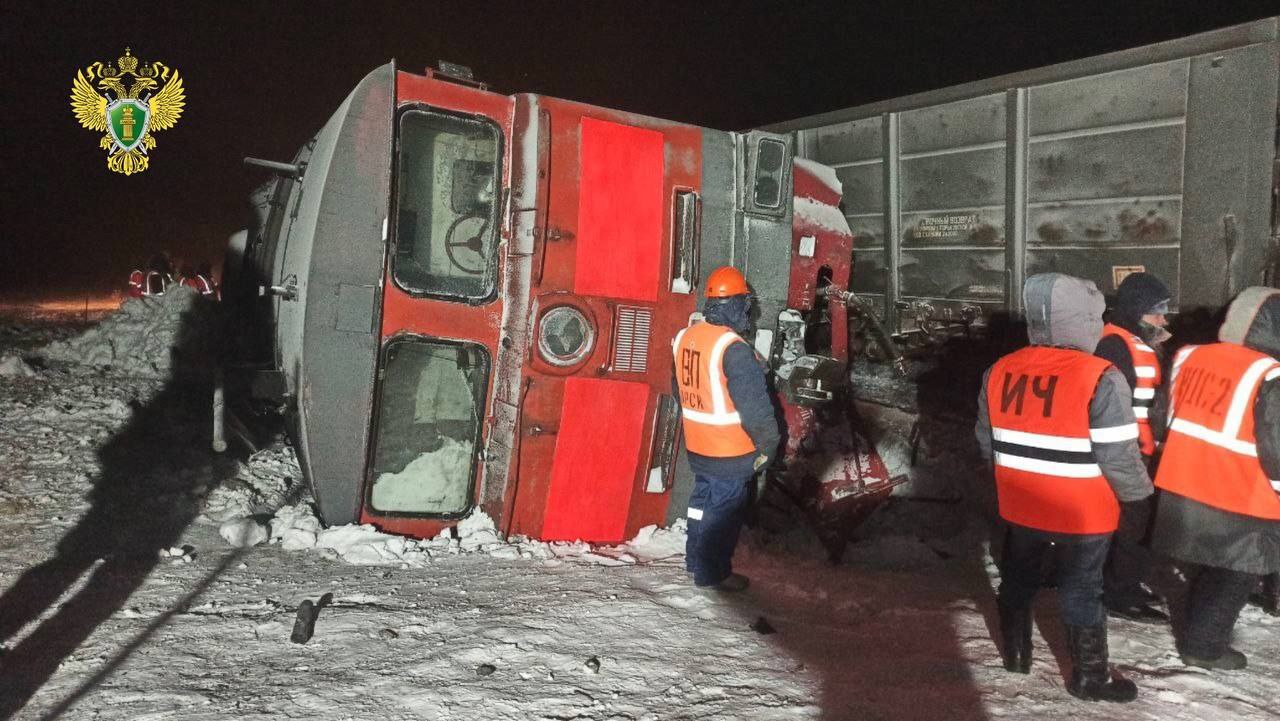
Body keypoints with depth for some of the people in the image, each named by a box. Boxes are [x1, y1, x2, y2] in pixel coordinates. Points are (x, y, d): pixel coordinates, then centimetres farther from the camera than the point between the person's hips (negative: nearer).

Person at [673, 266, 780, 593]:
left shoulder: (685, 337, 1)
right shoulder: (734, 349, -24)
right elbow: (754, 403, -22)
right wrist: (768, 443, -11)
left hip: (696, 445, 8)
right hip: (731, 449, -7)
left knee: (703, 497, 22)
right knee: (725, 507, 6)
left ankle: (696, 559, 35)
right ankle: (712, 574, 15)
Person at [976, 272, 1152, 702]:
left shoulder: (999, 372, -5)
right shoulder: (1100, 379, -22)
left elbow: (986, 441, 6)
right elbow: (1119, 458, -19)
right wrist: (1139, 493, 0)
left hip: (1019, 505, 5)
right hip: (1082, 513, -4)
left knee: (1018, 579, 22)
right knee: (1082, 592, 12)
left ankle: (1015, 653, 39)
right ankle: (1089, 676, 27)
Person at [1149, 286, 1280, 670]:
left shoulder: (1190, 357, 1)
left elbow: (1160, 419, 12)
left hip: (1183, 490, 7)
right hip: (1239, 504, -6)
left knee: (1205, 570, 24)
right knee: (1234, 578, 13)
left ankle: (1199, 633, 38)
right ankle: (1205, 647, 22)